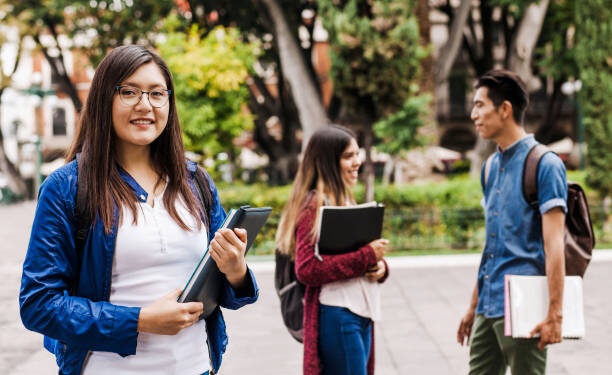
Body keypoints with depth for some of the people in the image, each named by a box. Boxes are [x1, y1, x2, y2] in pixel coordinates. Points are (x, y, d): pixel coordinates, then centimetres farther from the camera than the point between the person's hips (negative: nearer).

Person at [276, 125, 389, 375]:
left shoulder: (345, 202, 19)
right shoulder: (315, 206, -11)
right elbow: (307, 270, -21)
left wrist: (379, 267, -1)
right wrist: (367, 256, -18)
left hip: (361, 315, 9)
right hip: (337, 316, -9)